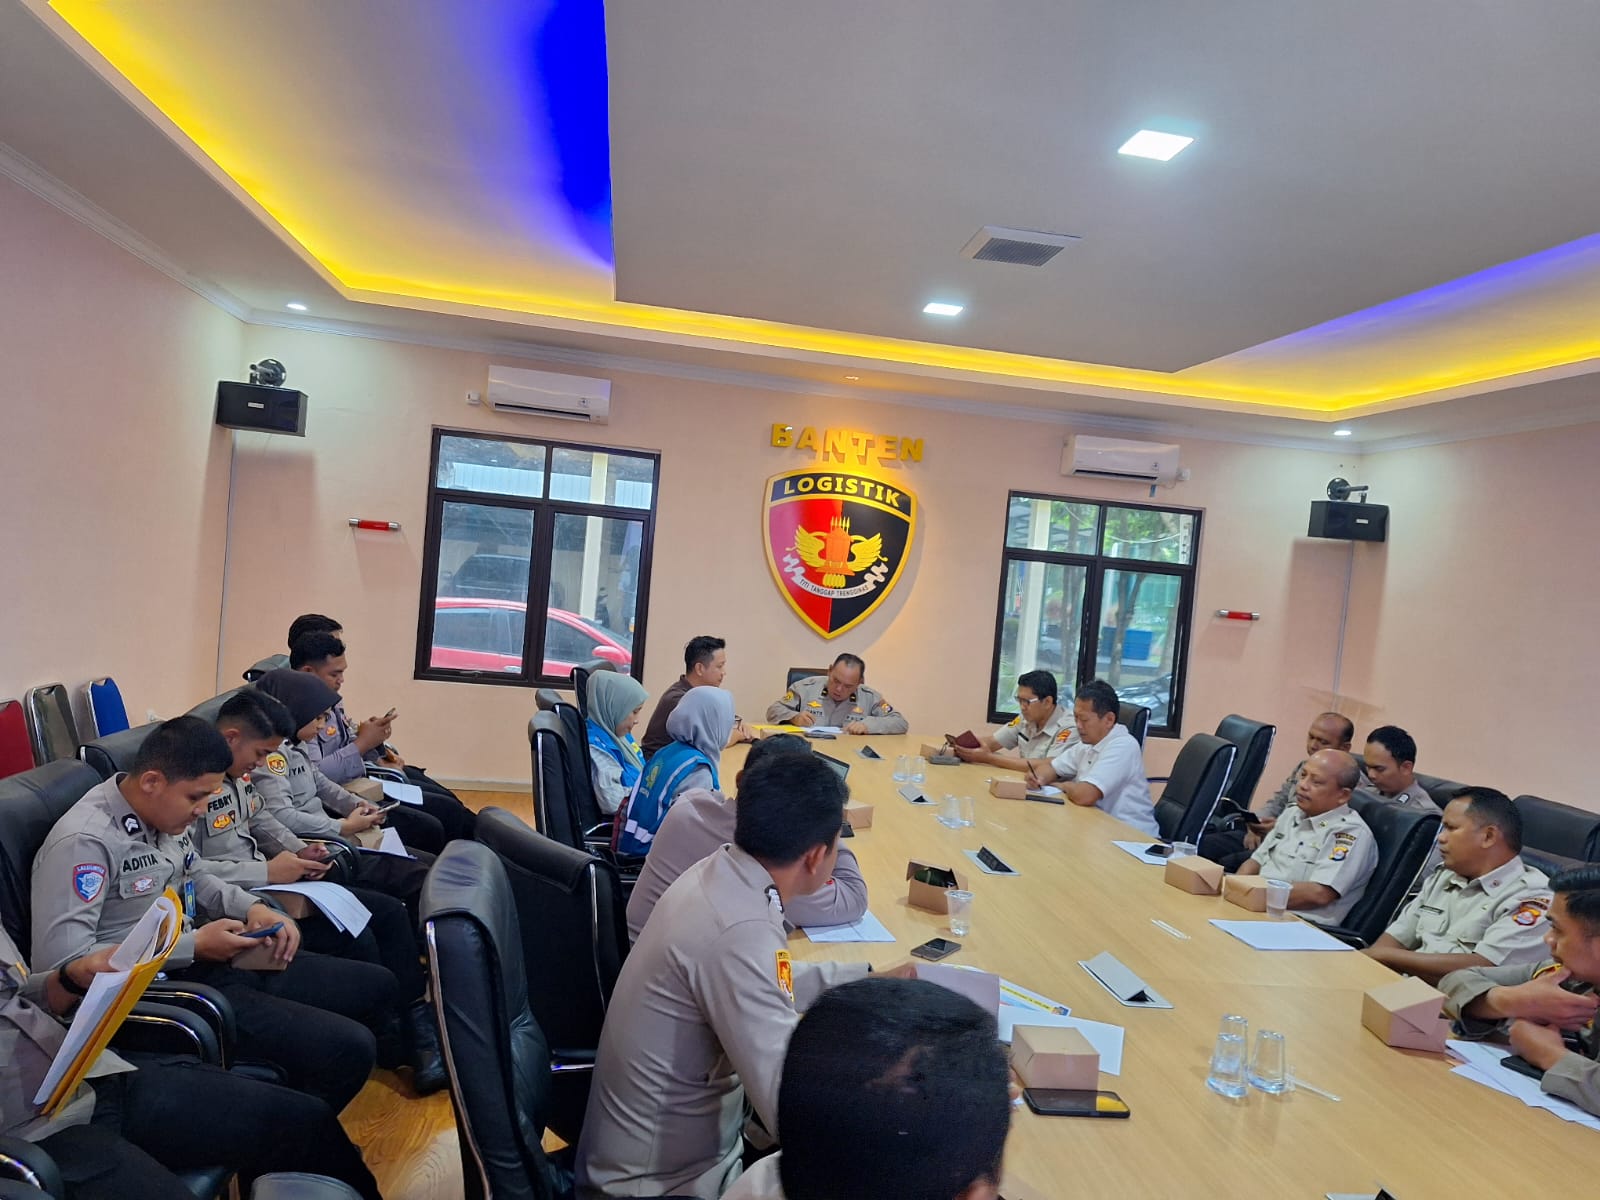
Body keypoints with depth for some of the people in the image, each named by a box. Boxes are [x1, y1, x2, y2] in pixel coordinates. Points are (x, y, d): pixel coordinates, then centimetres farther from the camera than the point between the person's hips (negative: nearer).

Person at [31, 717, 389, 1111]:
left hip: (204, 960, 9)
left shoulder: (166, 812, 4)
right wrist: (195, 944, -22)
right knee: (349, 1049, -22)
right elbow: (61, 959, -27)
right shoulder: (83, 841, -21)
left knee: (376, 986, 9)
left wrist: (252, 908, 1)